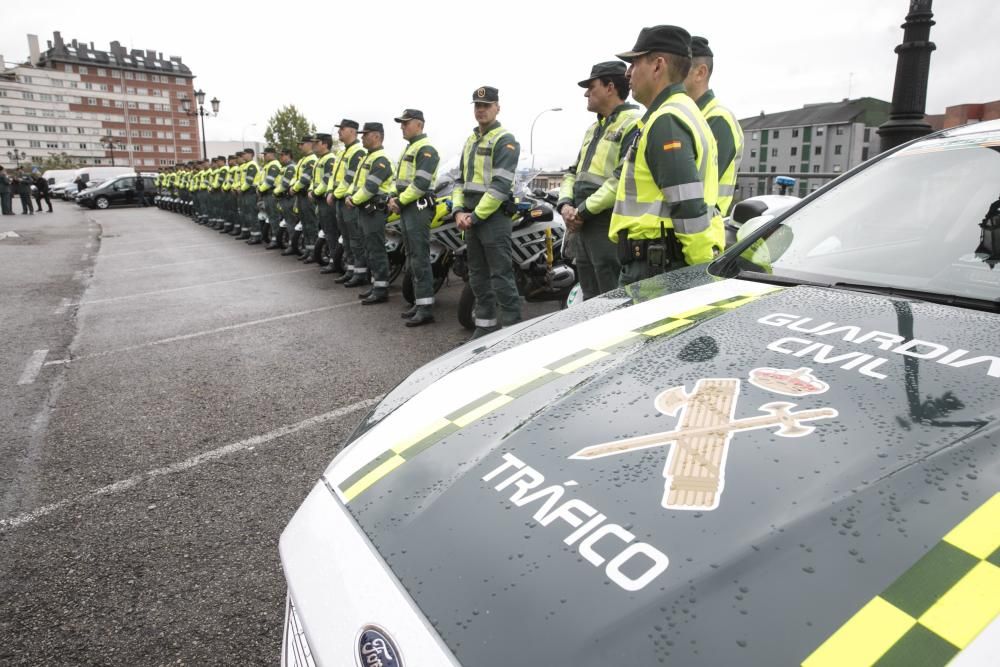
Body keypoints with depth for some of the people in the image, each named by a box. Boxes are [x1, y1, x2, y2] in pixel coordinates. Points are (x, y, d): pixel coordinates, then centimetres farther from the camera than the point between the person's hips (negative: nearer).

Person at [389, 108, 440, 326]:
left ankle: (426, 308, -11)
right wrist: (394, 198, 5)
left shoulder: (425, 149, -10)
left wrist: (400, 201, -12)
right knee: (412, 257, 11)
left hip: (418, 207, -10)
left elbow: (421, 184, -19)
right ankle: (419, 302, 18)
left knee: (420, 258, -12)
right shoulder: (408, 148, 22)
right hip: (407, 208, 10)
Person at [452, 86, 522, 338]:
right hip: (471, 217, 8)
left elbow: (501, 185, -16)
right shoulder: (471, 141, 19)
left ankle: (512, 326, -3)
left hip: (494, 217, -8)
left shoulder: (505, 141, -6)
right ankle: (485, 324, 22)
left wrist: (476, 216, -16)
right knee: (478, 275, 12)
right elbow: (460, 180, 18)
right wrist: (459, 211, 2)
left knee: (501, 276, -9)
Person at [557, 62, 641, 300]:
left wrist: (584, 210, -15)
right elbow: (574, 172, 23)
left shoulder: (633, 124, -9)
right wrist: (565, 204, 3)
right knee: (590, 300, 16)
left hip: (611, 226, -9)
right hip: (585, 227, 9)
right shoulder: (593, 129, 22)